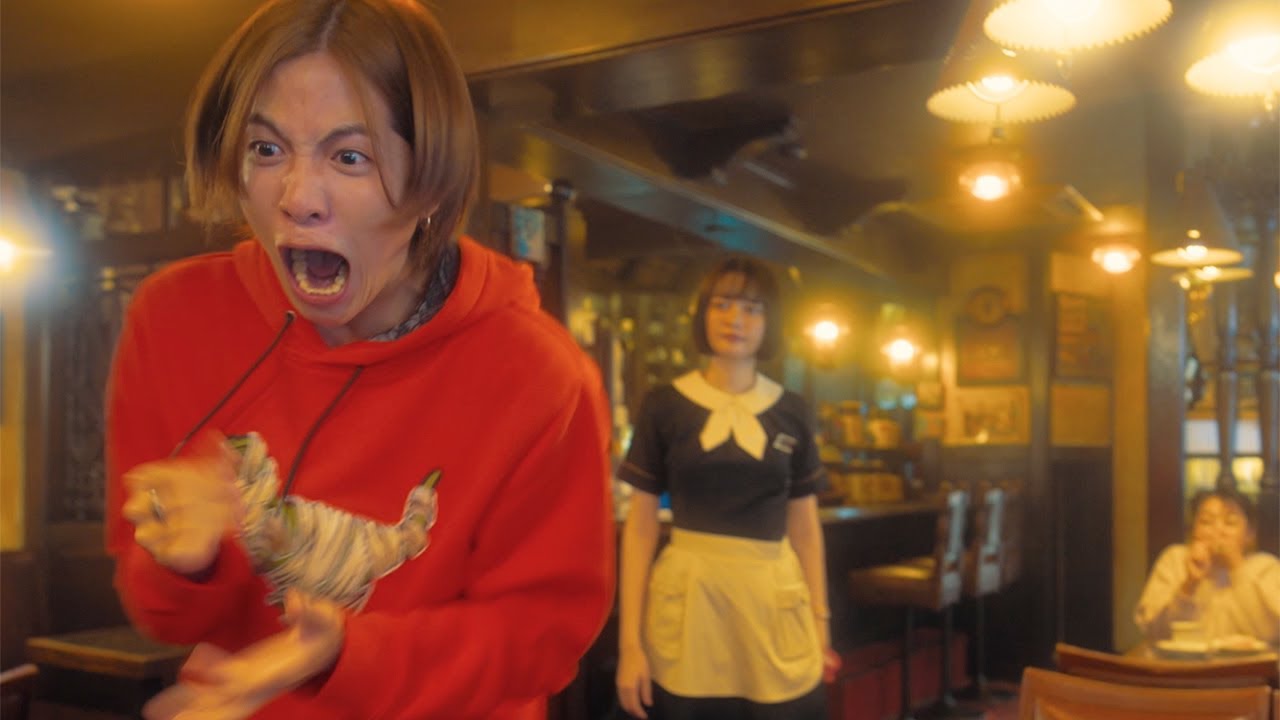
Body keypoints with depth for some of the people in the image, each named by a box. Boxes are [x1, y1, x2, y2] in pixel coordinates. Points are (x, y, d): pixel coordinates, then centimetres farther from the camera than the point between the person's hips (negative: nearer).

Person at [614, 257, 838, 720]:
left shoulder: (791, 412, 5)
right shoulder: (664, 405, -1)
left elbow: (805, 527, 11)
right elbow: (640, 527, -1)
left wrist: (820, 619, 8)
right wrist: (630, 641, -6)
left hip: (775, 600, 2)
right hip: (689, 599, -2)